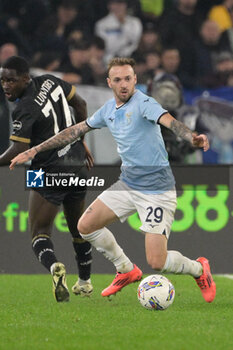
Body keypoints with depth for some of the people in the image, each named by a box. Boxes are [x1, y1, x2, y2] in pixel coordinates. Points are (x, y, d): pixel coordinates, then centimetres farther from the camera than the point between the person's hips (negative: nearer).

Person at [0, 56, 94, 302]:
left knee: (39, 233, -4)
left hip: (50, 172, -8)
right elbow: (80, 104, 16)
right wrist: (80, 141, 25)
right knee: (78, 229, 23)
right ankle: (85, 282, 36)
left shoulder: (25, 110, -21)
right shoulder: (50, 82, 2)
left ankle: (54, 267, -33)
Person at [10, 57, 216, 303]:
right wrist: (34, 151, 18)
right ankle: (126, 271, 25)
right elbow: (76, 131, 17)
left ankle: (198, 269, 20)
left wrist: (192, 137, -56)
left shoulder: (143, 103, -16)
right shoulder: (108, 110, 7)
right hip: (127, 184, 7)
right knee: (86, 226, 5)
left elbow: (169, 121, -35)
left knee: (157, 262, -13)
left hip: (156, 189, -7)